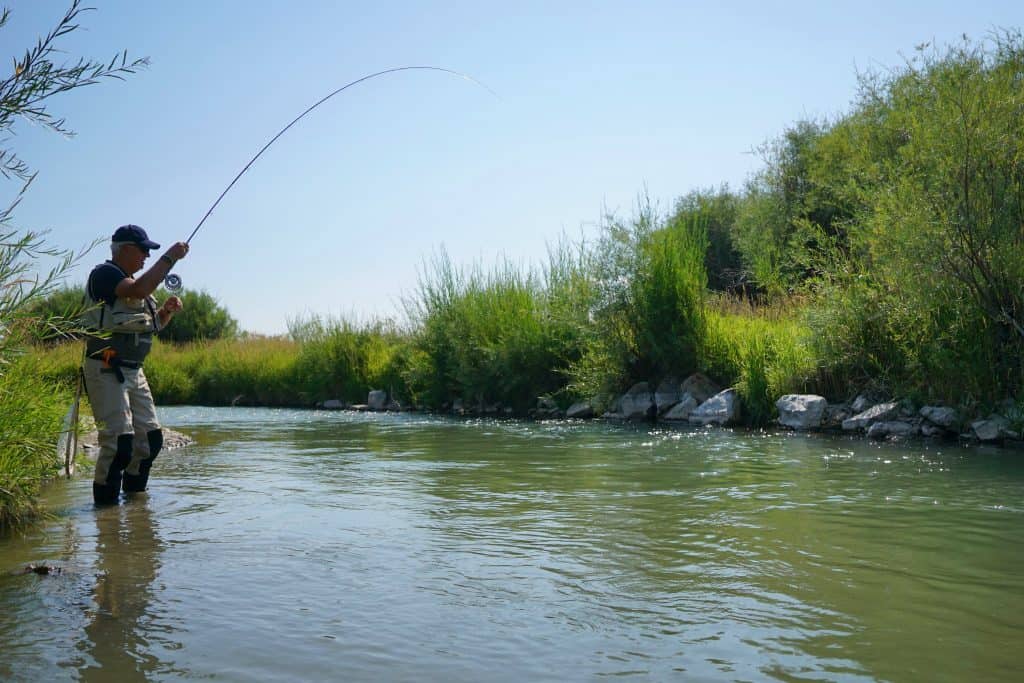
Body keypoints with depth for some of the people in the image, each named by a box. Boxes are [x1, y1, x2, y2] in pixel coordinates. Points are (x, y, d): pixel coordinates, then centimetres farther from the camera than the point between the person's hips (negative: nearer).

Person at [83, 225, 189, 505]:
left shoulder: (132, 282, 19)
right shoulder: (104, 274, -8)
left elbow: (154, 325, 26)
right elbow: (139, 290, -28)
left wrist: (167, 310, 4)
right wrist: (169, 257, -22)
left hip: (134, 371, 9)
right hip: (105, 370, -9)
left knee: (150, 438, 10)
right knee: (119, 440, -16)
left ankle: (134, 496, 23)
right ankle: (104, 504, -8)